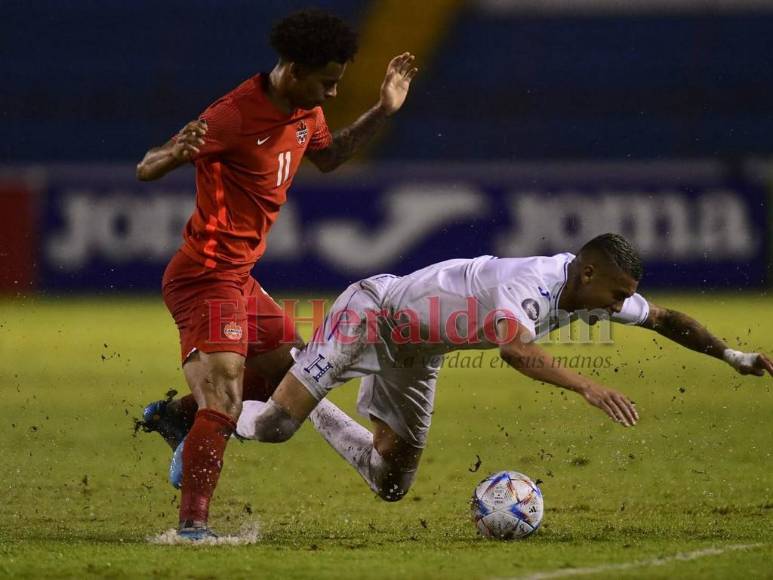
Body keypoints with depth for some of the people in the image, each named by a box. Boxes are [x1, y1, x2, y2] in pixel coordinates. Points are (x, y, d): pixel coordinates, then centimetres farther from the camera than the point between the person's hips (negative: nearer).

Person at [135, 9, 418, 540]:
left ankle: (177, 413, 24)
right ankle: (193, 526, -17)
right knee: (223, 407, -18)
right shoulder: (235, 115, -22)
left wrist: (383, 111, 18)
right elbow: (146, 169, -21)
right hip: (207, 276, -10)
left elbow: (327, 157, 28)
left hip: (239, 276, 10)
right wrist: (176, 153, -44)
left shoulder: (305, 111, 5)